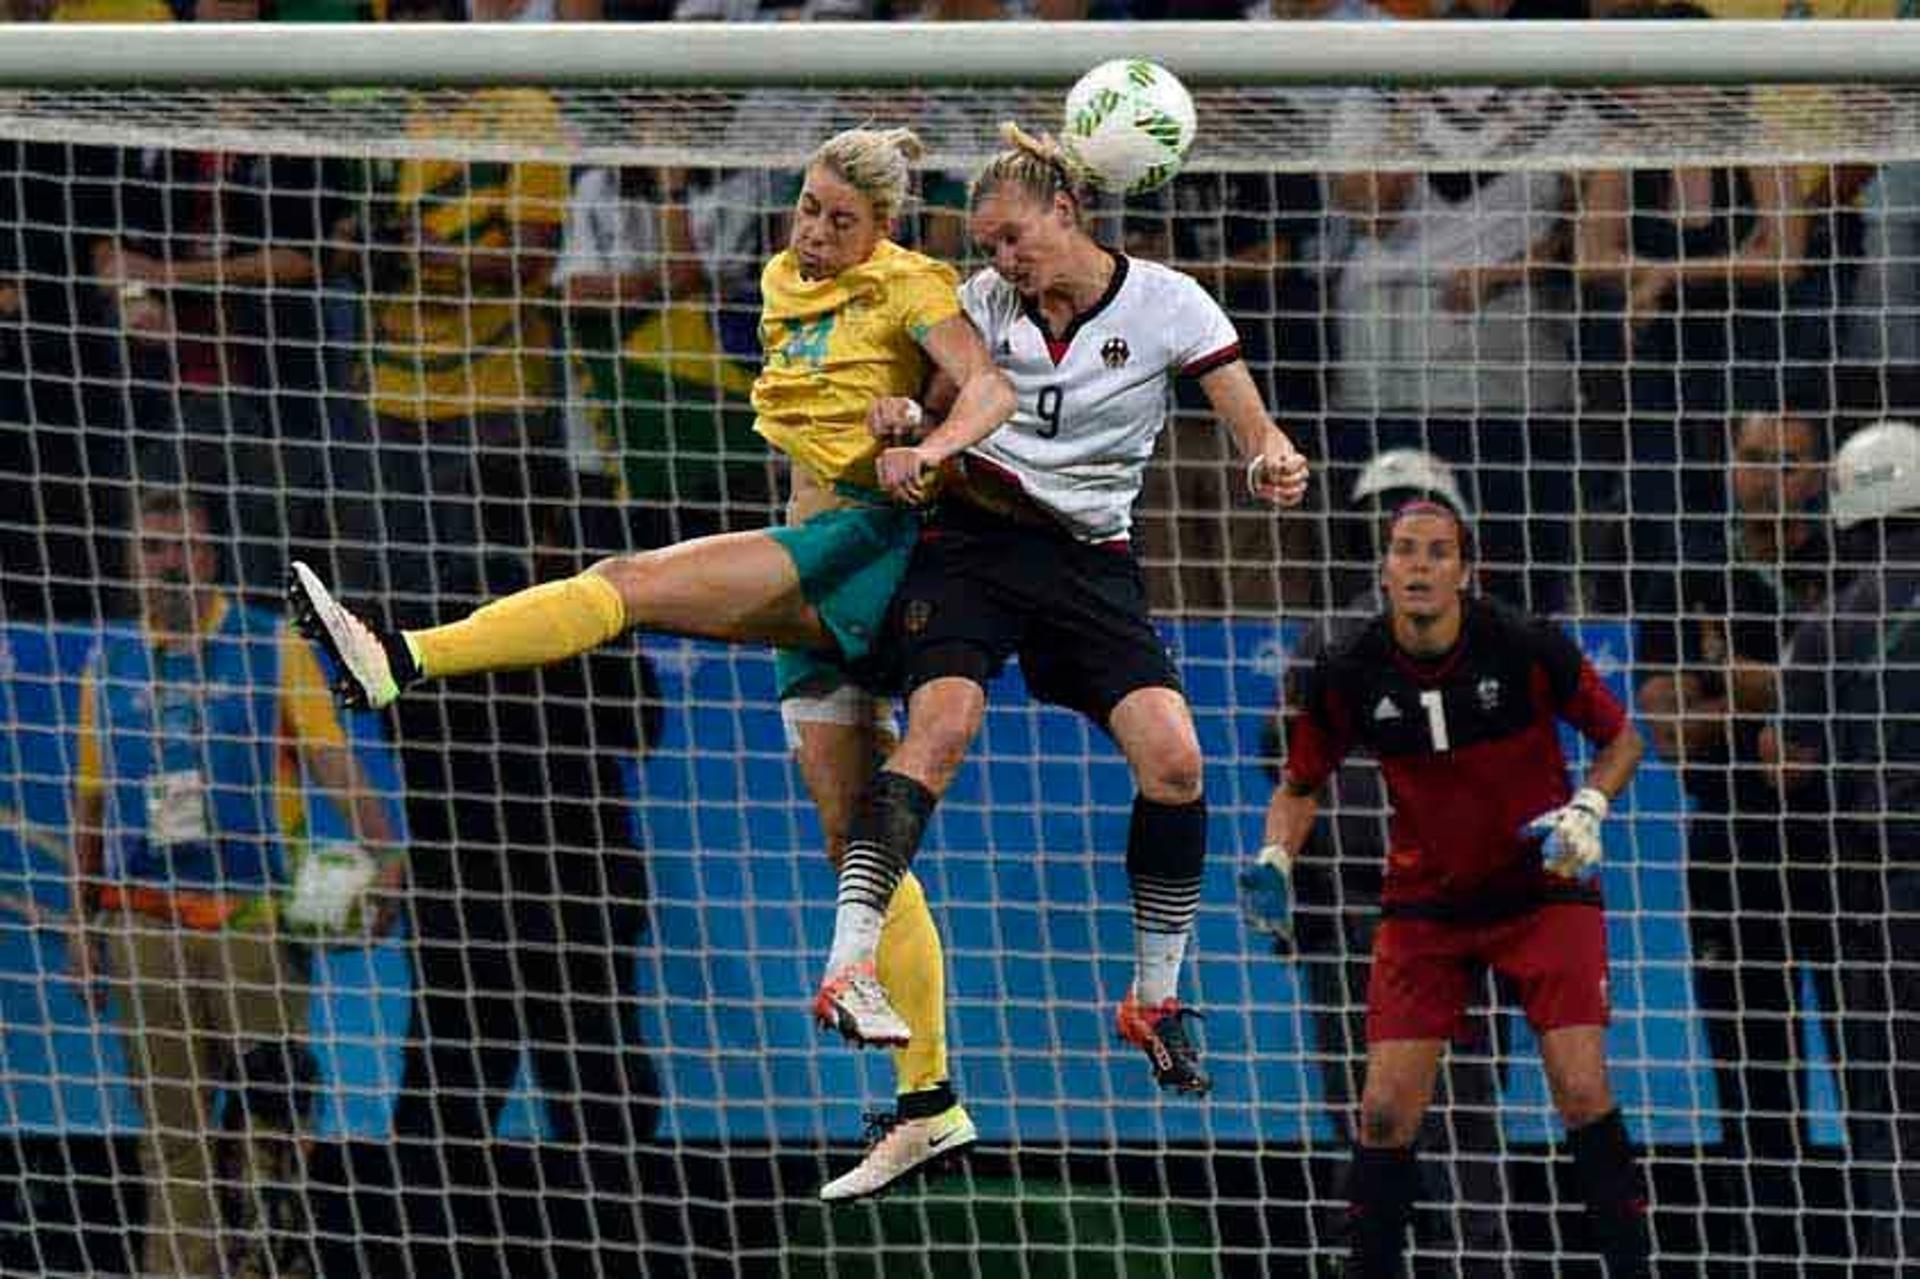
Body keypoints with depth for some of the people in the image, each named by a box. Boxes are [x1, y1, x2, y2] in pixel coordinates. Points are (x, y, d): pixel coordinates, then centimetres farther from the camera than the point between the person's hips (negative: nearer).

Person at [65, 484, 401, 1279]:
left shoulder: (274, 650, 3)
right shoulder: (109, 663, 12)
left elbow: (331, 759, -3)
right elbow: (90, 799, 17)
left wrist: (382, 848, -19)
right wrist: (82, 921, 14)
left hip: (252, 914, -2)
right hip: (146, 921, 2)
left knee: (271, 1097, -8)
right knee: (170, 1123, 2)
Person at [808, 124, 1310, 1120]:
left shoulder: (1164, 302, -3)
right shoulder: (984, 304, 4)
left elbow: (1257, 433, -5)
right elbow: (937, 421, 13)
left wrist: (1276, 467, -29)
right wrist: (905, 424, -12)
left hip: (1090, 560, 0)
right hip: (972, 539, 0)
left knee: (1173, 756, -15)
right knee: (942, 726, -25)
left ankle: (1154, 1000, 2)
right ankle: (848, 967, -32)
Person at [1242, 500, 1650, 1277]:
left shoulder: (1528, 650, -15)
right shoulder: (1347, 679, -10)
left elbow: (1621, 740, -1)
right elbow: (1300, 785, 7)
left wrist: (1586, 811, -18)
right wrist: (1275, 859, -11)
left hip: (1543, 890, -2)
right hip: (1423, 906, 2)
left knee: (1581, 1090, -14)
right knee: (1386, 1110, -6)